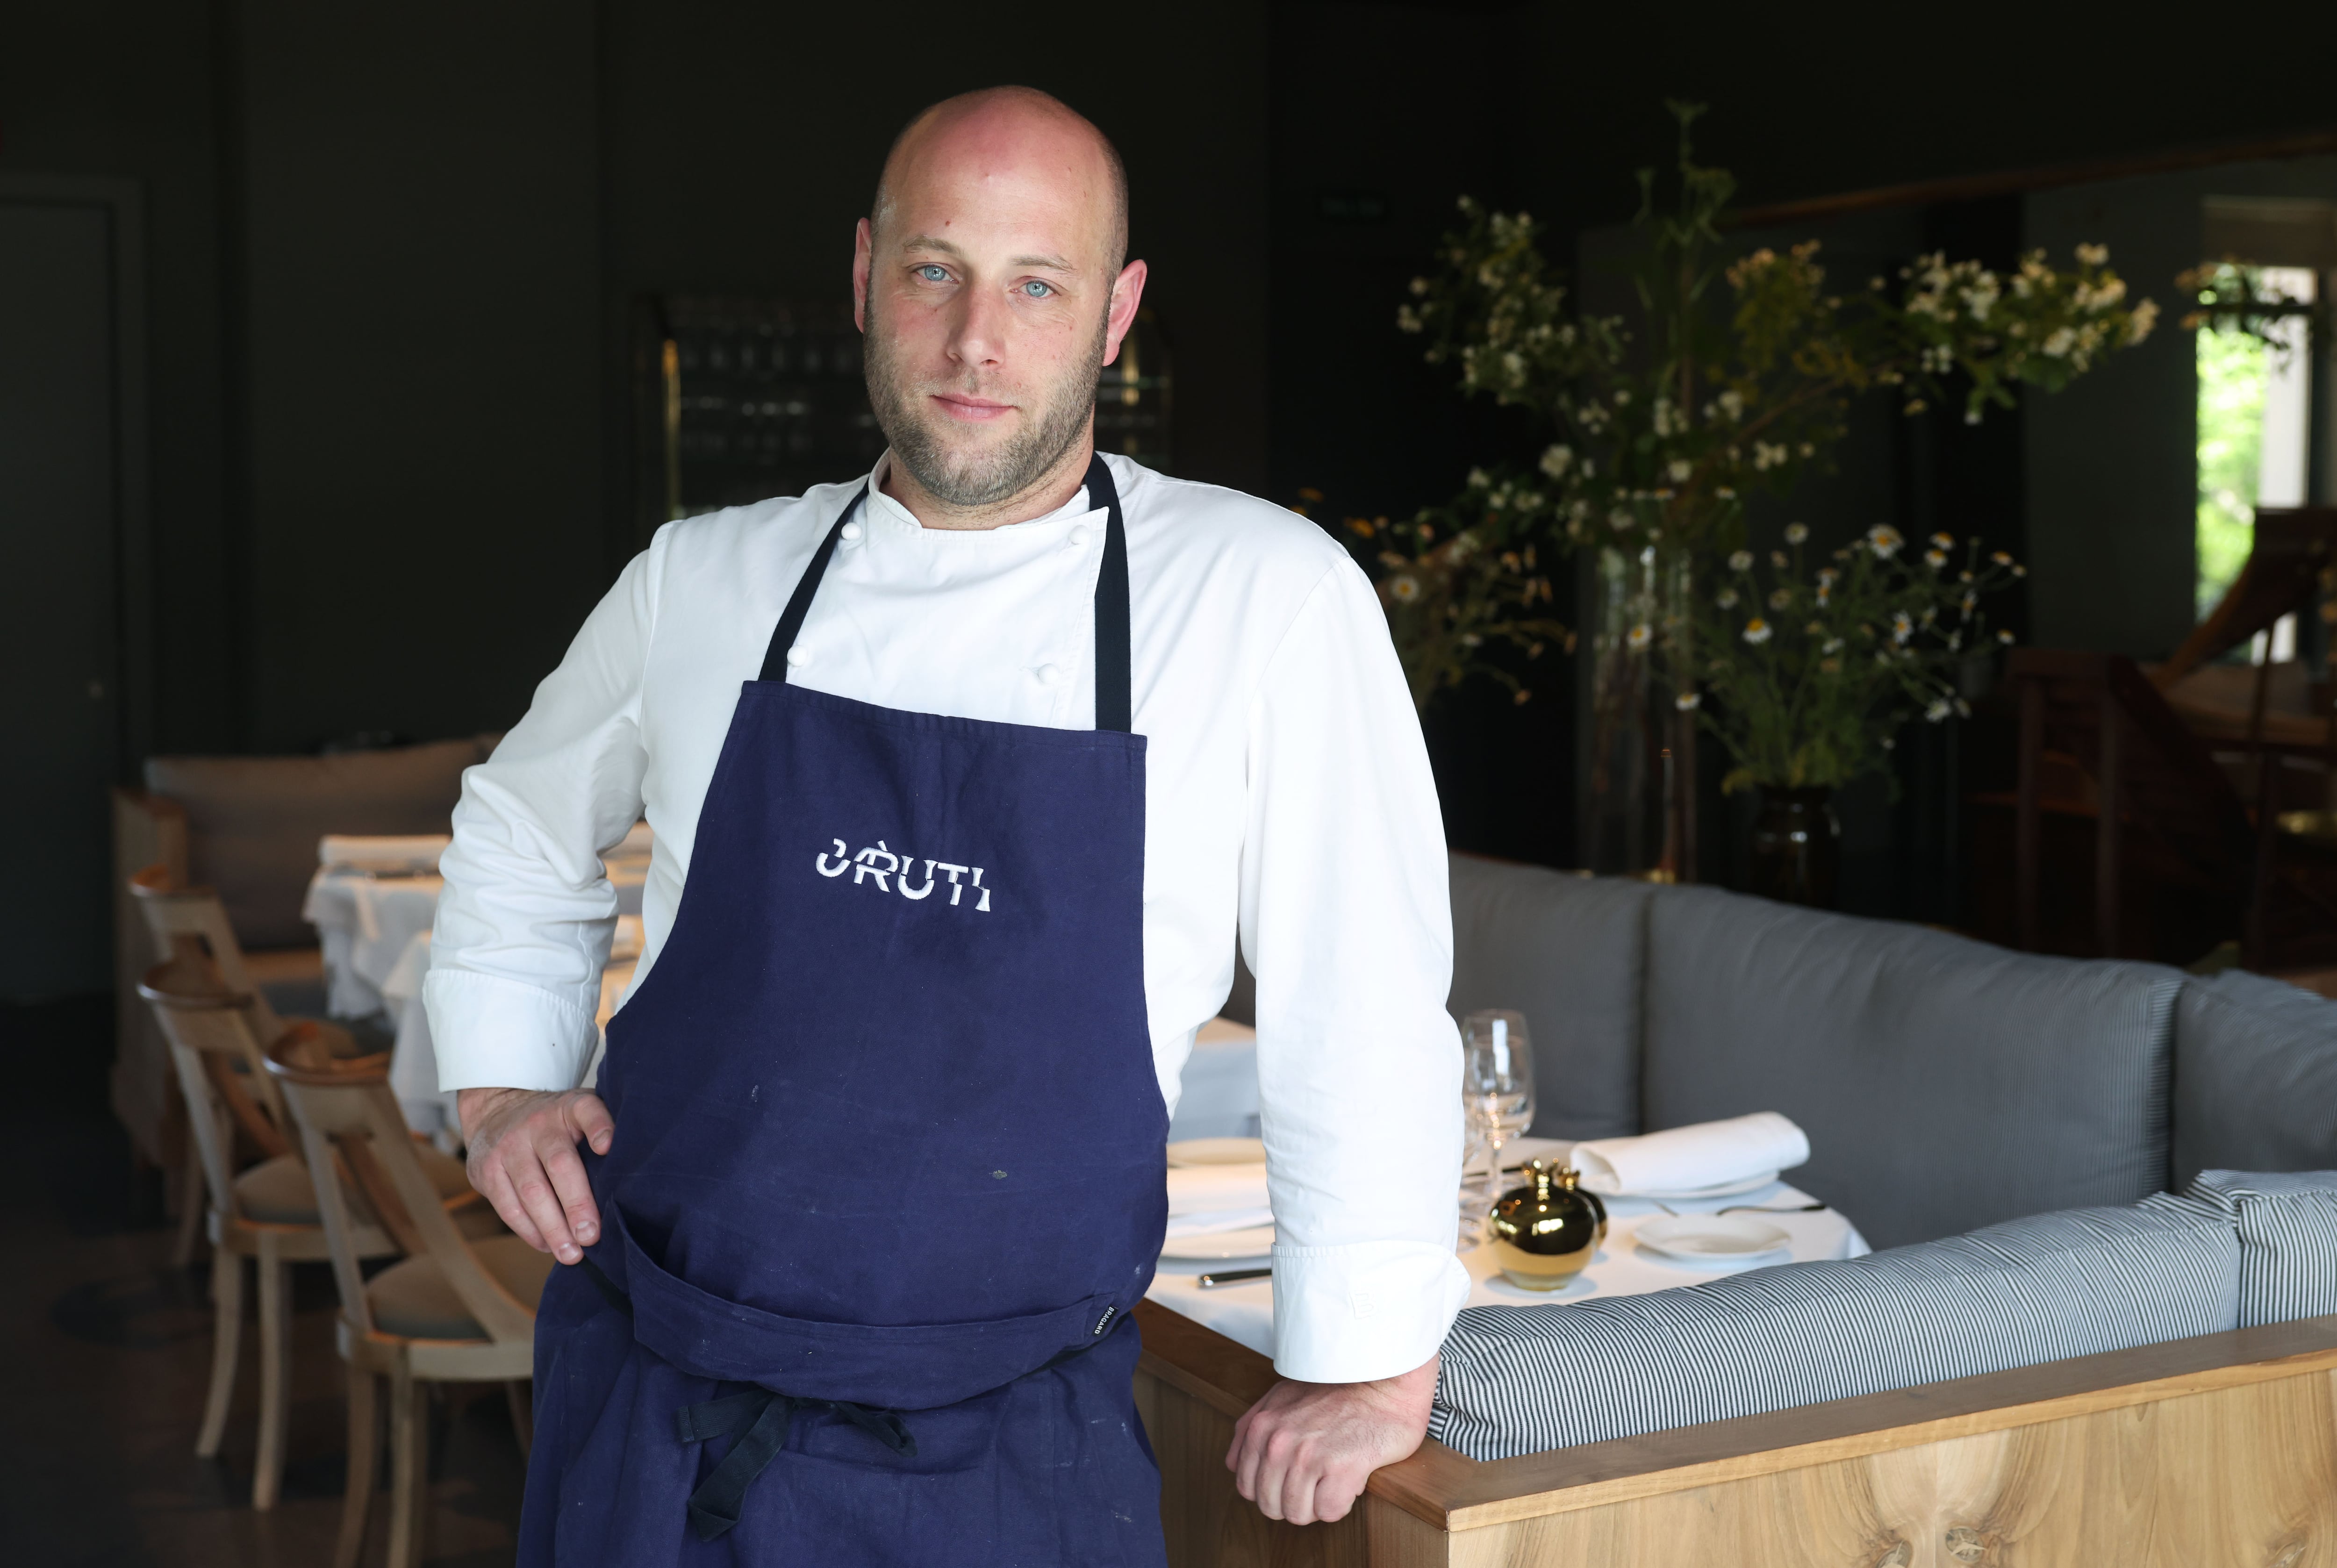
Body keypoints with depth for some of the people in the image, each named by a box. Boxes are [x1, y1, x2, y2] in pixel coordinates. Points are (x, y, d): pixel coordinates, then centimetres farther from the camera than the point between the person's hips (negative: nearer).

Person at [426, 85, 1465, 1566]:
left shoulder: (1268, 603, -11)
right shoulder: (703, 582, 1)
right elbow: (522, 836, 19)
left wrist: (1372, 1373, -3)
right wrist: (505, 1083, 7)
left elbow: (1364, 1011, -6)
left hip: (996, 1448, -2)